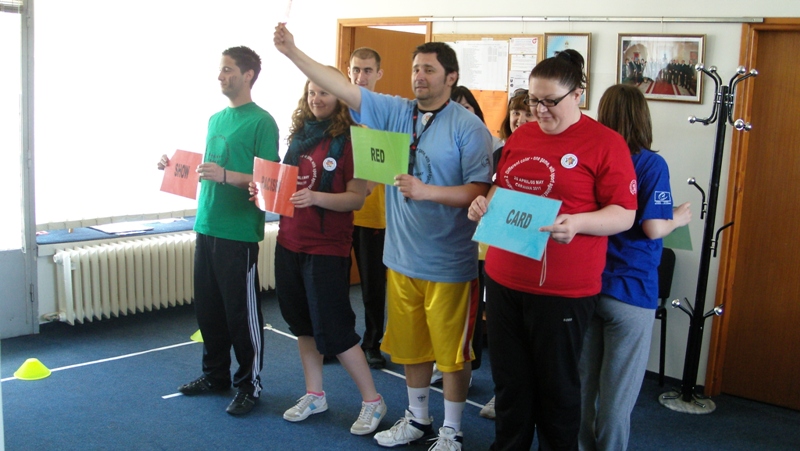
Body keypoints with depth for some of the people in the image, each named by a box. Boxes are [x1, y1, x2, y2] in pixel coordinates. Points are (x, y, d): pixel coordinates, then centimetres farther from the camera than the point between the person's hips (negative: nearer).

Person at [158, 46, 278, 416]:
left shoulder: (261, 122, -8)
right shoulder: (215, 119, 15)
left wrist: (226, 176, -24)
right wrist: (176, 165, 8)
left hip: (239, 232, -7)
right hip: (206, 227, 7)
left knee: (241, 311, 1)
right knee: (207, 307, 14)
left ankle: (249, 383, 16)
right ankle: (216, 374, 30)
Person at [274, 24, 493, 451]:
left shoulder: (468, 126, -11)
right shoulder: (395, 111, 4)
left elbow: (479, 190, -16)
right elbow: (341, 87, 0)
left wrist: (427, 191, -27)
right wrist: (292, 52, -7)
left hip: (449, 263, -5)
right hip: (402, 257, 5)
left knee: (452, 351, 8)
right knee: (411, 346, 19)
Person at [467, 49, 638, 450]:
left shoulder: (606, 143, -6)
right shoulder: (519, 137, 11)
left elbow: (624, 214, -8)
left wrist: (577, 223, -26)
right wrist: (485, 203, 0)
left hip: (563, 290, -5)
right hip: (503, 280, 5)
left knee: (555, 387, 9)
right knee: (509, 382, 16)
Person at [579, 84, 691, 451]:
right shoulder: (652, 164, -11)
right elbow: (653, 228, -16)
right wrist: (680, 219, 3)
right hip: (630, 291, -4)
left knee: (581, 383, 16)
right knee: (618, 392, 8)